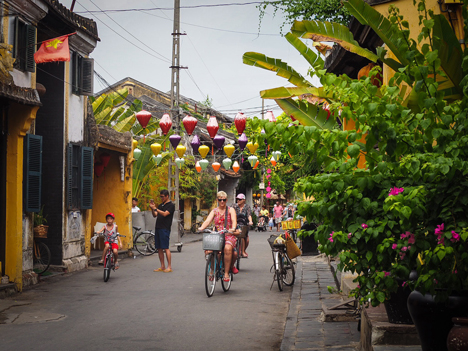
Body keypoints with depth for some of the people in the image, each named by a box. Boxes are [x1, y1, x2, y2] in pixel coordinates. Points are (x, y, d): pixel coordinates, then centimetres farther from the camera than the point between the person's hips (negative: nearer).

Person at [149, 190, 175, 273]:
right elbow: (155, 215, 17)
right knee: (159, 248, 7)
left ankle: (169, 267, -7)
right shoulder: (161, 205, 20)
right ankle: (162, 266, 11)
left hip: (165, 229, -8)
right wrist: (152, 208, 2)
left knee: (166, 248, -10)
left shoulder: (171, 205, -4)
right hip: (158, 228, 8)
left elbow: (165, 214, -17)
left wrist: (155, 208, -20)